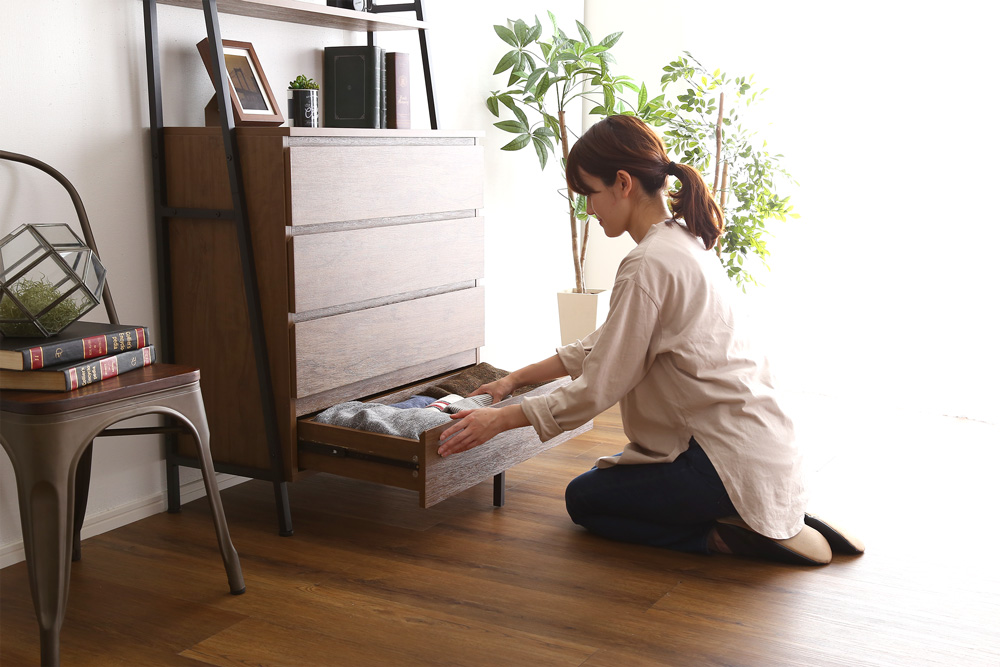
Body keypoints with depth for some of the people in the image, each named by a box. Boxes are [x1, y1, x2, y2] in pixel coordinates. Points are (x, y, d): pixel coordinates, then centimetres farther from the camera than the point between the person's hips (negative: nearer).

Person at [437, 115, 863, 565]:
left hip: (731, 457, -9)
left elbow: (598, 388, -18)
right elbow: (606, 344, 16)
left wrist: (502, 420, -8)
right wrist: (516, 379, 17)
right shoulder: (683, 239, 10)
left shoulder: (649, 265, -21)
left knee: (584, 499, 9)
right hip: (760, 443, 9)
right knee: (606, 478, 25)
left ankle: (732, 538, -3)